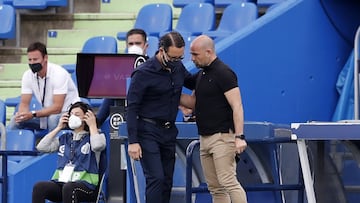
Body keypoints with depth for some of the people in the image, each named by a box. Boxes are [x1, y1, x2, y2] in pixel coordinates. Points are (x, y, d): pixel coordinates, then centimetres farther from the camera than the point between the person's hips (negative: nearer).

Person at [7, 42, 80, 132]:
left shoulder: (59, 73, -23)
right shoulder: (28, 75, -4)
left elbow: (57, 107, -27)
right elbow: (24, 103, -2)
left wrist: (33, 114, -37)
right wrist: (21, 114, -27)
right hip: (47, 114, 6)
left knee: (53, 118, -37)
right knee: (16, 120, -12)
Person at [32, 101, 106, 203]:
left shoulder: (91, 137, 10)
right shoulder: (64, 138, 24)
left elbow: (97, 145, -15)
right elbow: (41, 147, 14)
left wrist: (92, 125, 0)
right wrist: (58, 128, 17)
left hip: (85, 184, -4)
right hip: (60, 182, 5)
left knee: (68, 188, -41)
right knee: (39, 187, -28)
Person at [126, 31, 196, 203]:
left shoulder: (178, 67, 5)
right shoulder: (143, 73, -13)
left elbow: (193, 84, 27)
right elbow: (132, 108, -13)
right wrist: (133, 141, -18)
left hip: (169, 131, 7)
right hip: (148, 132, -7)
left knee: (167, 180, 7)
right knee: (156, 178, -15)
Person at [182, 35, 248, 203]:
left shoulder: (223, 73, -12)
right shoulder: (201, 74, 16)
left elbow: (237, 106, -17)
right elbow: (193, 102, 22)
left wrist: (239, 137, -24)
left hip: (222, 137, -9)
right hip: (205, 138, 9)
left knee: (228, 182, -15)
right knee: (215, 187, 8)